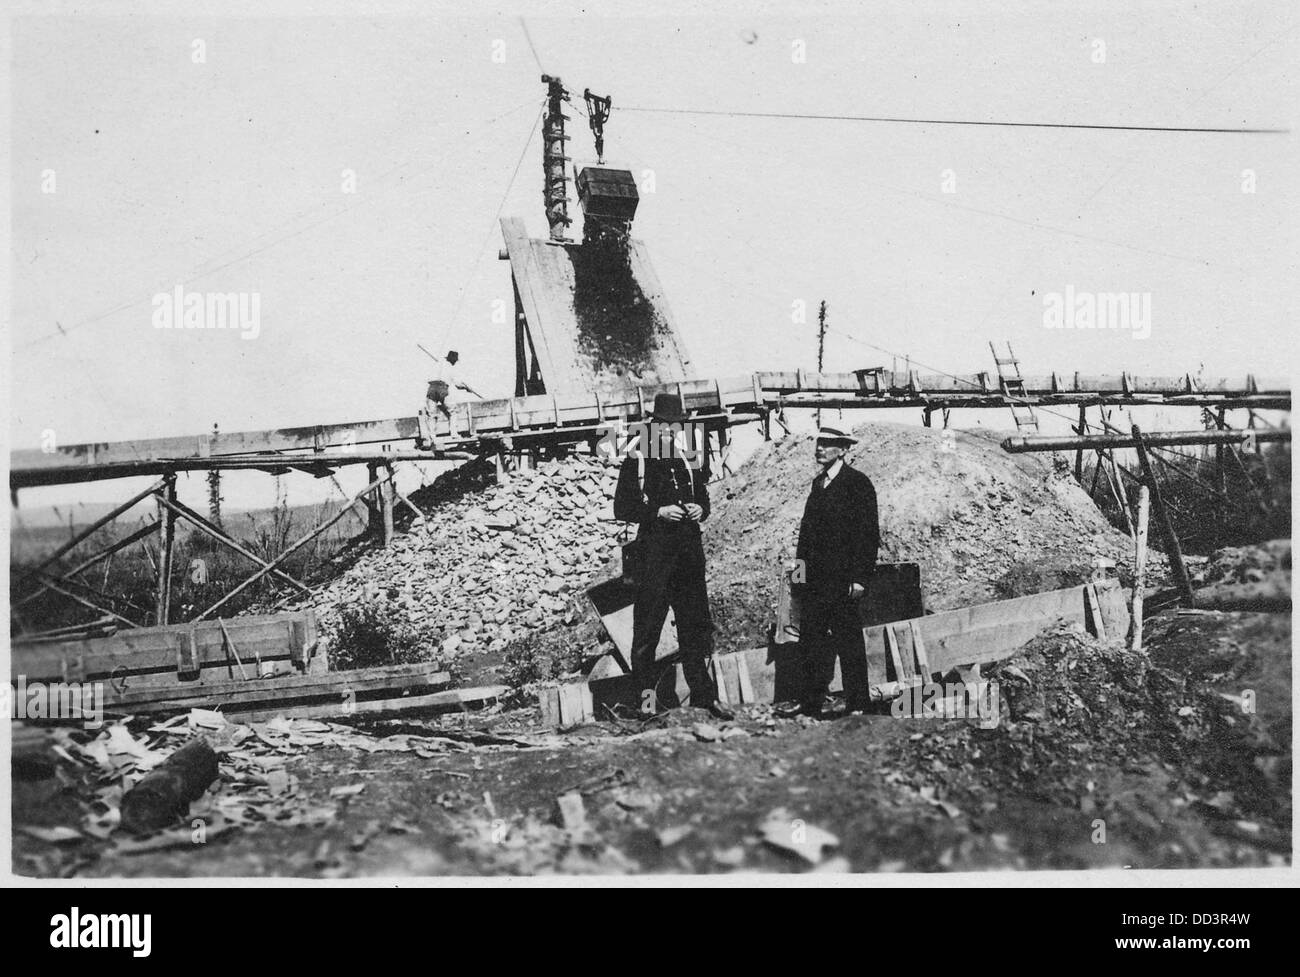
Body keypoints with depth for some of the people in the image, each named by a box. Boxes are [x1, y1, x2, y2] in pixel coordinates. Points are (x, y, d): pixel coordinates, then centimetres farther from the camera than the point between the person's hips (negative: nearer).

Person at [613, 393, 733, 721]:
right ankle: (644, 694, 5)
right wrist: (659, 512, -16)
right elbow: (622, 508, -4)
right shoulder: (637, 461, -1)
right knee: (647, 623, -3)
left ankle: (704, 695, 11)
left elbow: (703, 497, 24)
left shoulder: (688, 458, 14)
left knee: (695, 623, 6)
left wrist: (700, 509, 1)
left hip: (689, 546, 5)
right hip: (654, 549, -5)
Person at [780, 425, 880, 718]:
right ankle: (812, 701, 8)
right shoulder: (818, 482, 17)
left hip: (843, 579, -7)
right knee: (811, 638, 4)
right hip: (815, 578, 7)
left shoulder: (858, 483, -6)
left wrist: (859, 578, -14)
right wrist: (801, 559, 8)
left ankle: (858, 705, 6)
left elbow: (869, 534, -9)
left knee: (848, 641, -1)